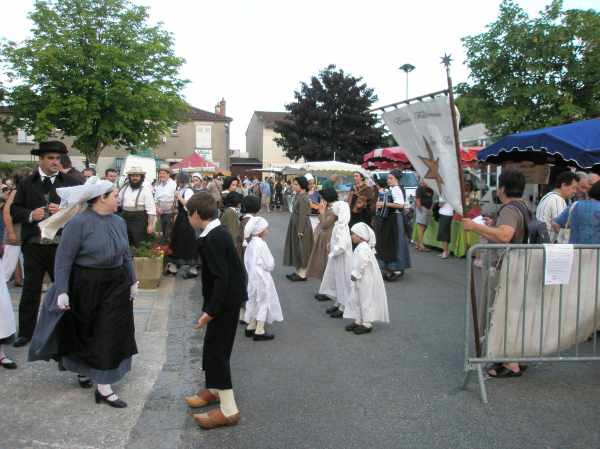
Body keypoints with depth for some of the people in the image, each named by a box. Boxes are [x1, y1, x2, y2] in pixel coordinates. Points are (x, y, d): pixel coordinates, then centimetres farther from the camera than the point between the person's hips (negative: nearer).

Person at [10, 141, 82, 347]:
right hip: (33, 245, 1)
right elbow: (14, 210, 5)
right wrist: (30, 215, -13)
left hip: (62, 246, -1)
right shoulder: (26, 183, 5)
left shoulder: (71, 182, 0)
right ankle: (26, 332, 26)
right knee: (30, 291, 12)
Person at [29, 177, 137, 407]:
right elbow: (64, 259, -15)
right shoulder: (79, 223, -15)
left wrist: (132, 281, 12)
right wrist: (62, 290, -18)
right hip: (86, 287, -5)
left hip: (115, 287, 5)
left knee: (110, 334, 8)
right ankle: (83, 369, 35)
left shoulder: (119, 221, 3)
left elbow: (126, 254, 11)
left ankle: (103, 386, 22)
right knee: (85, 333, 12)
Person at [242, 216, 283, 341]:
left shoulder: (250, 243, 5)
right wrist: (271, 262, 4)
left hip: (252, 277, 8)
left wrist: (252, 270, 15)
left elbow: (246, 261, 11)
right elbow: (269, 264, -16)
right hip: (262, 278, -8)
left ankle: (251, 326, 28)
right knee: (263, 302, 2)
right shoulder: (261, 244, -19)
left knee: (254, 301, 18)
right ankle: (259, 331, 6)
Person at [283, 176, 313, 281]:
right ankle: (298, 271, 25)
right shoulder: (299, 196, 10)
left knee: (301, 249, -1)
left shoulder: (303, 198, -19)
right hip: (295, 226, 10)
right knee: (297, 249, 15)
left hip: (302, 227, -10)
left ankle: (302, 274, 8)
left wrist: (300, 231, -22)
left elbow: (303, 215, -22)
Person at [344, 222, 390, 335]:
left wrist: (355, 274, -19)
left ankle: (367, 323, 9)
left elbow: (362, 264, -29)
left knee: (366, 301, 0)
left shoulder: (363, 248, -22)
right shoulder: (360, 247, 12)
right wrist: (354, 274, 12)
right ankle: (358, 321, 25)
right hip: (360, 280, 11)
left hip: (366, 281, -11)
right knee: (356, 300, 15)